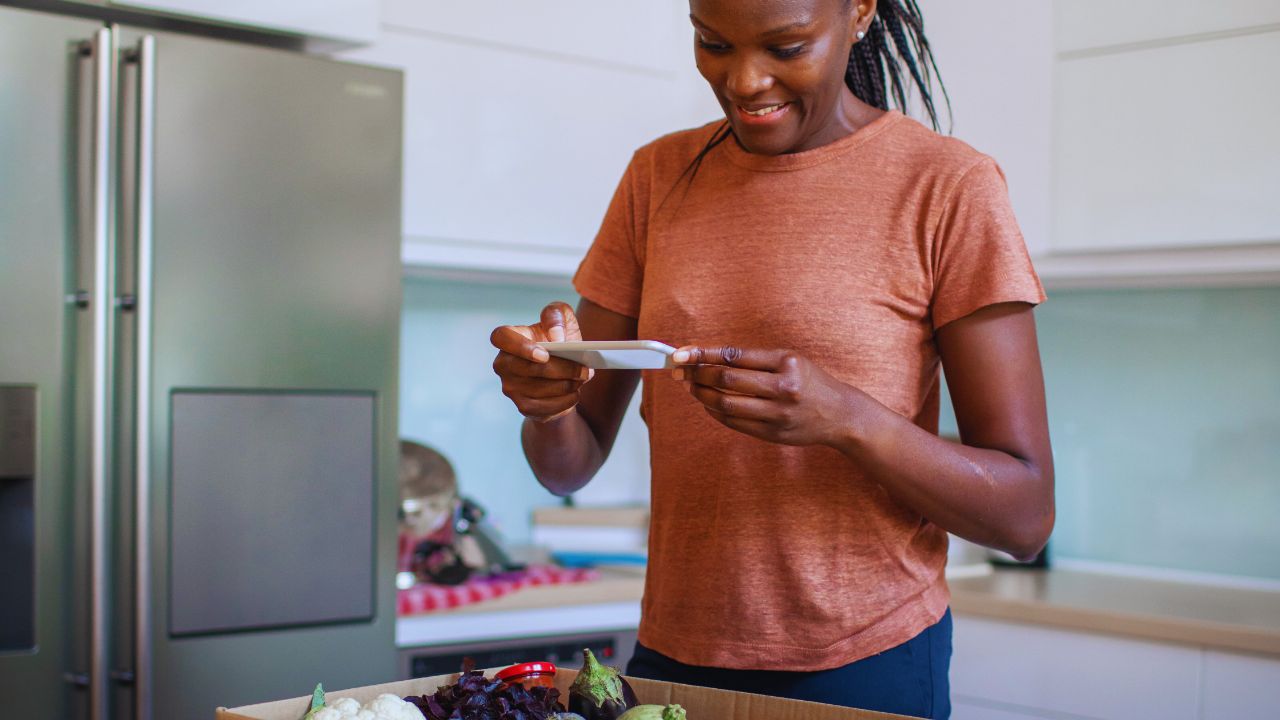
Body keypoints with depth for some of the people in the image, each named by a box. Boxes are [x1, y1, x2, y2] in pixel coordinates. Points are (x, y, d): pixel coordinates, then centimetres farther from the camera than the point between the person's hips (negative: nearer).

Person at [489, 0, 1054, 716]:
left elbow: (1025, 515, -11)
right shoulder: (660, 176, 4)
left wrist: (844, 418, -27)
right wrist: (547, 399, -18)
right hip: (670, 658, 4)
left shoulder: (949, 188, -9)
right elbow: (573, 464, 5)